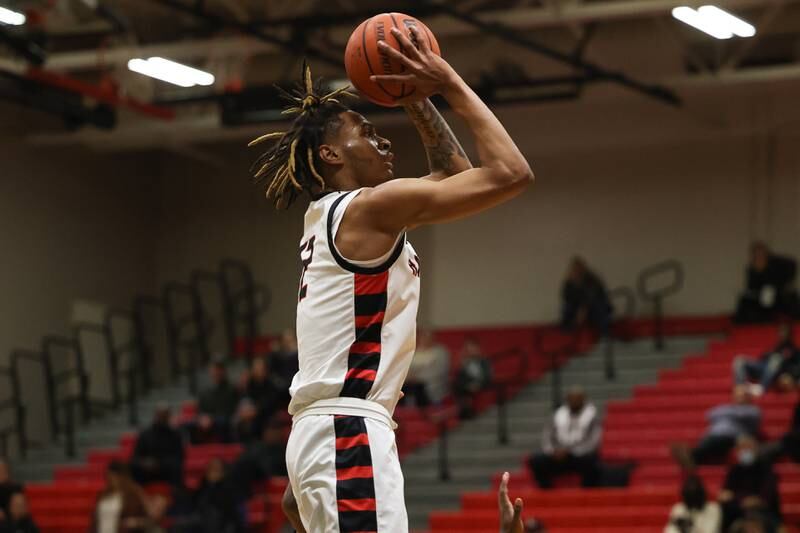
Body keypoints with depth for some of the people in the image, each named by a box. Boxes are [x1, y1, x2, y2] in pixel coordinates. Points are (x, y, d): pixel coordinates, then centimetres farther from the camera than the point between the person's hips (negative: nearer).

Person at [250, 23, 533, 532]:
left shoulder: (333, 215, 21)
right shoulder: (370, 206, -7)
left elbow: (455, 172, 34)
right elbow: (510, 173, -11)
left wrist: (420, 101, 23)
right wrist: (451, 85, -2)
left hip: (326, 435, 11)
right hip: (349, 435, -11)